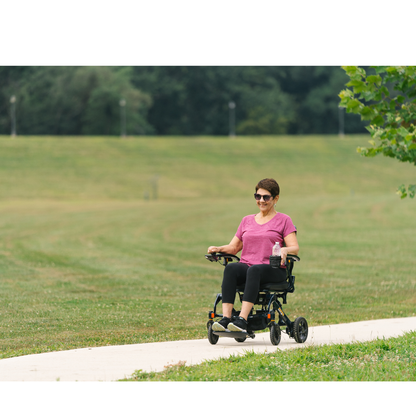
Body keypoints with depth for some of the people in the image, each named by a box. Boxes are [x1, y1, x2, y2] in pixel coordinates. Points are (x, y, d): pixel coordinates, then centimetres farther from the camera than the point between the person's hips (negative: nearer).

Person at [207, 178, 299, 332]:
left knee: (254, 270, -39)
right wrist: (218, 249, 2)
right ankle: (226, 318, -44)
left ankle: (242, 319, -50)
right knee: (230, 268, -32)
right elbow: (234, 247, 23)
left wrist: (284, 250, -23)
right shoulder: (247, 220, 24)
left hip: (273, 269, -3)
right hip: (246, 266, 3)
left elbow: (295, 248, 0)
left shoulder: (283, 220, 12)